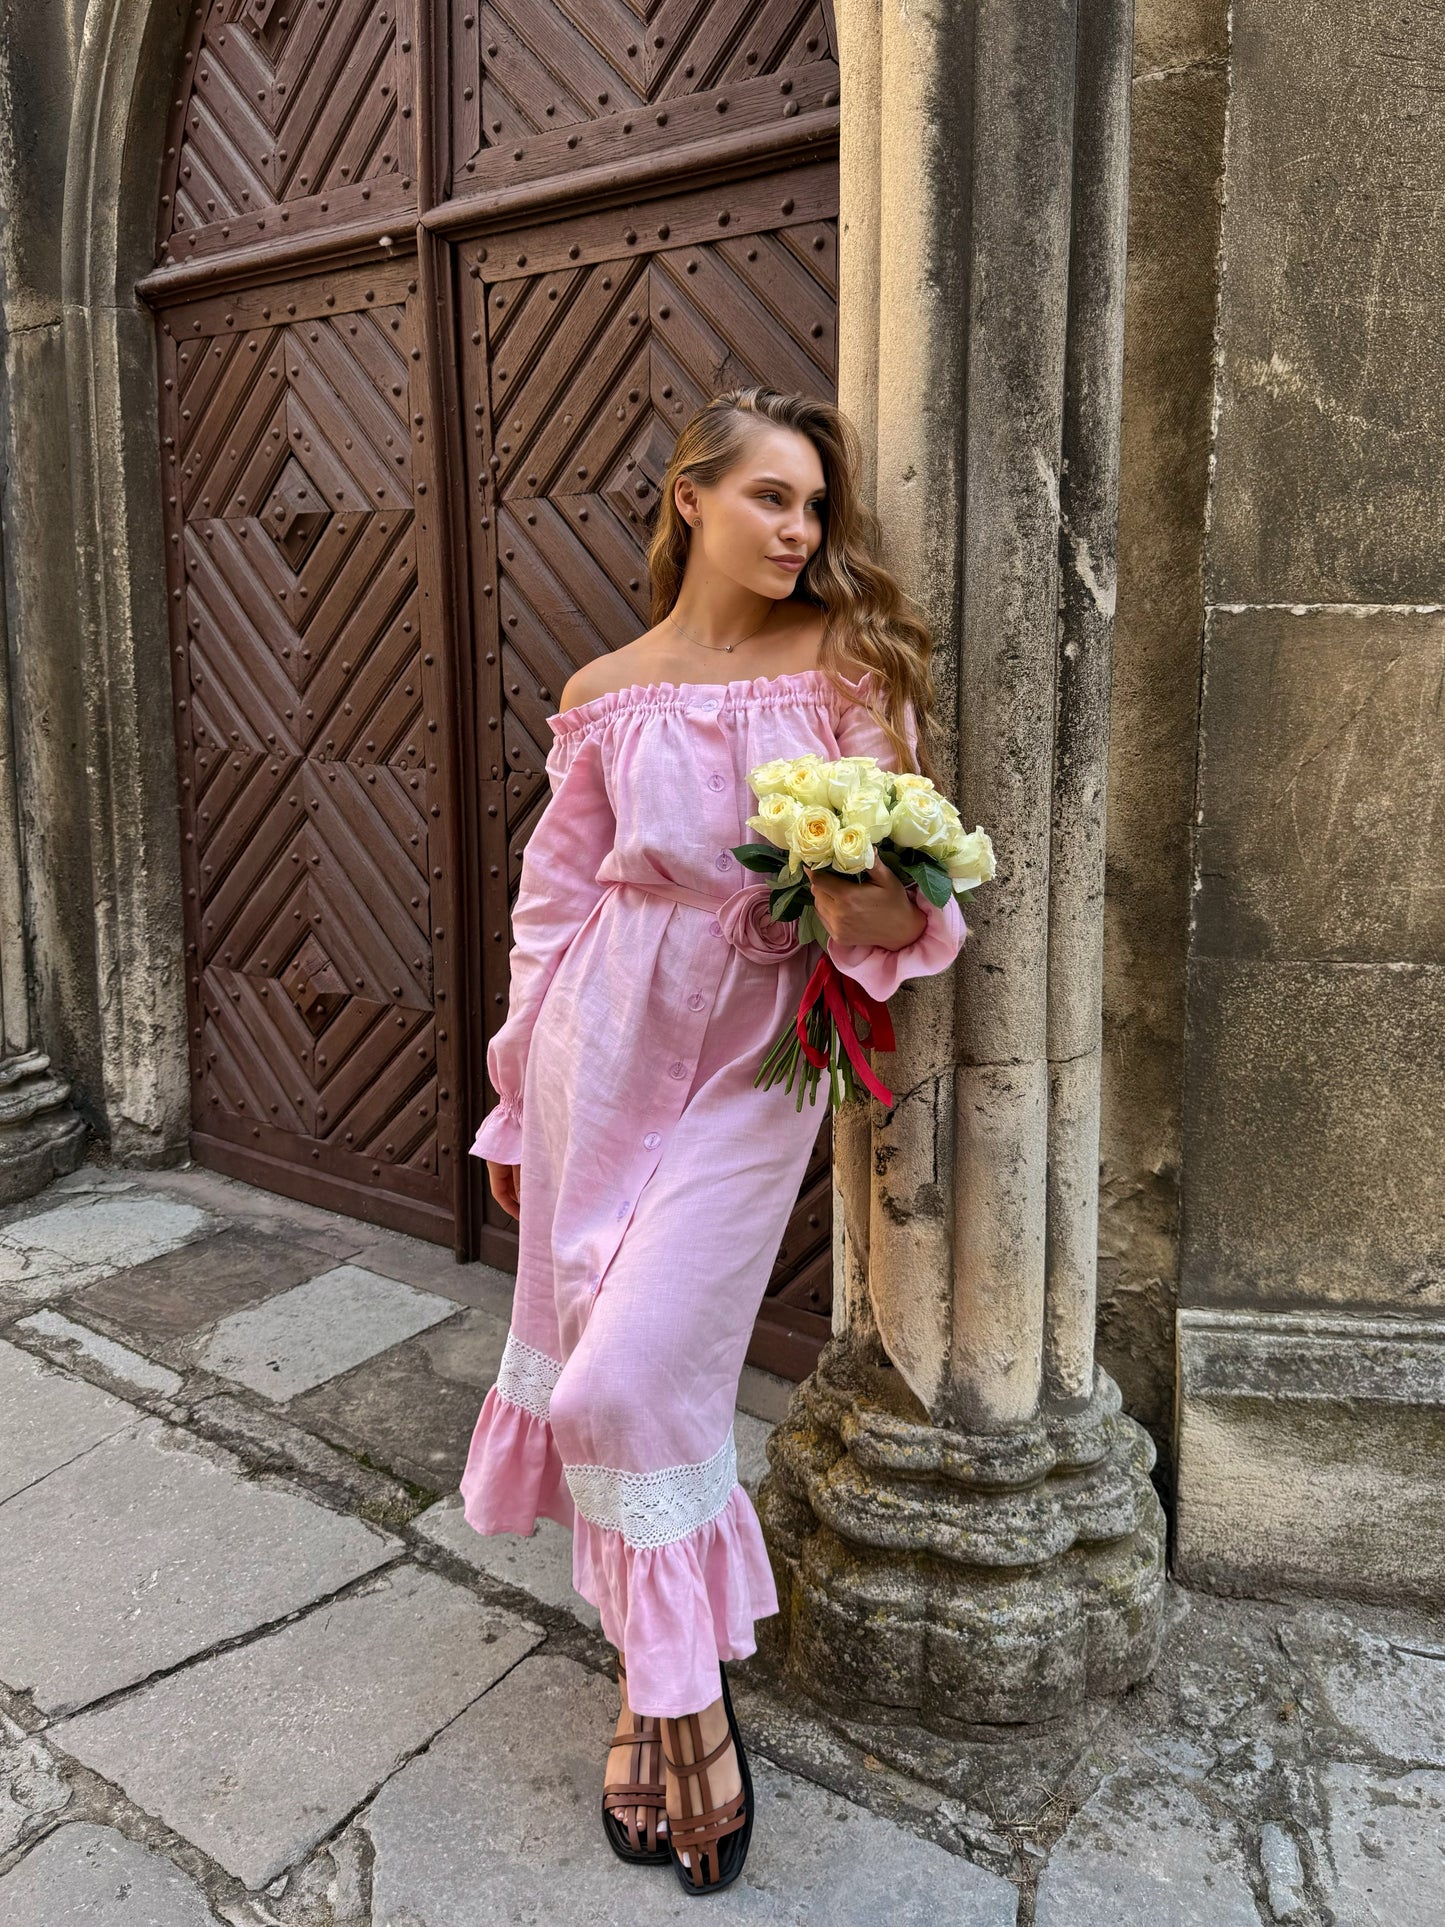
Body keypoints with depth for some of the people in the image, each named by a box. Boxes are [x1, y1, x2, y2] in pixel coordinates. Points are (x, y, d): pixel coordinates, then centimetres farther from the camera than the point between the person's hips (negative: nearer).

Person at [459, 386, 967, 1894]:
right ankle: (673, 1686, 28)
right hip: (609, 1044, 2)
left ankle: (671, 1693, 18)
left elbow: (912, 889, 2)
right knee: (600, 1348, 7)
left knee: (643, 1368, -6)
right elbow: (557, 902, 8)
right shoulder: (606, 697, 3)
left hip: (756, 1058, -2)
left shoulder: (853, 669, -1)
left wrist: (880, 911, -24)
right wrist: (519, 1108, 11)